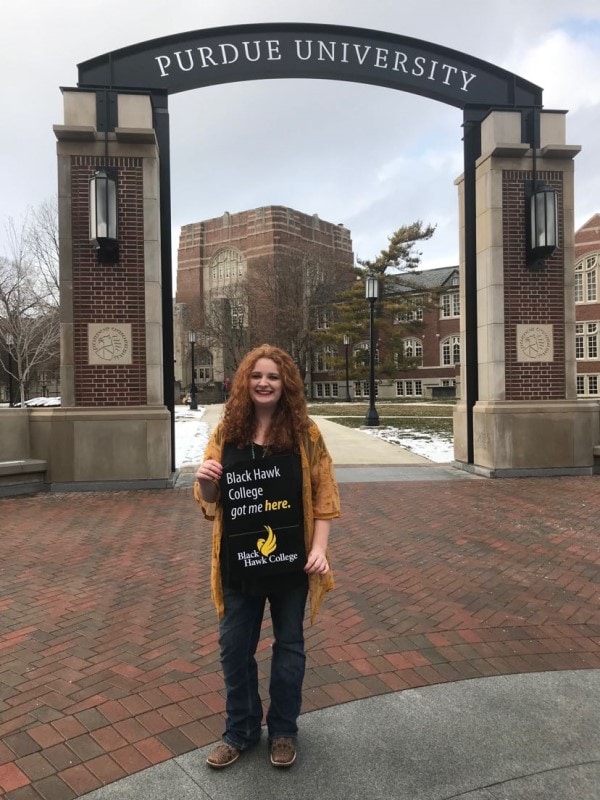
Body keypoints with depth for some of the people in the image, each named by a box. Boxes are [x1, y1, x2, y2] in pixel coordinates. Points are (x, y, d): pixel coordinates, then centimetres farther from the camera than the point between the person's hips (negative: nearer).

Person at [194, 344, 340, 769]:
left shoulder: (305, 433, -7)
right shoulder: (226, 431, -1)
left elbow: (324, 496, -6)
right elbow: (210, 500, 5)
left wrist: (319, 548, -15)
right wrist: (204, 481, -17)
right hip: (239, 561, 2)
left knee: (289, 647, 15)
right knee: (234, 648, 14)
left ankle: (284, 731, 38)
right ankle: (241, 731, 38)